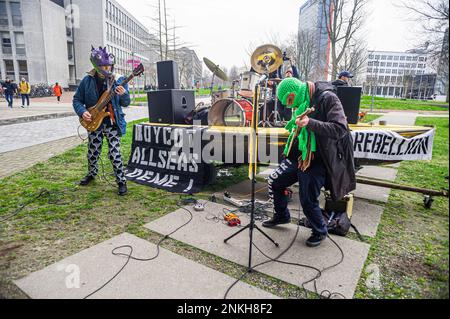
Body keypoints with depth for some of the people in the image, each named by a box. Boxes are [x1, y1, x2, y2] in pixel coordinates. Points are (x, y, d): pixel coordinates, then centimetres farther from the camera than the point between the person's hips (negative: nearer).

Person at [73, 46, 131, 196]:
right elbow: (77, 99, 6)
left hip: (112, 122, -2)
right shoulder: (87, 80, -2)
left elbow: (126, 103, -4)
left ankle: (121, 181, 6)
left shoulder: (119, 80, -4)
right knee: (93, 152, 14)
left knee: (114, 153, -8)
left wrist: (123, 95, -26)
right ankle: (92, 174, 41)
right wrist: (82, 111, -12)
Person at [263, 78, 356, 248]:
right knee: (274, 182, 9)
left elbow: (340, 129, -27)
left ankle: (320, 232, 25)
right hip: (298, 155, 8)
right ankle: (281, 216, 34)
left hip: (317, 160, -7)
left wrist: (310, 123, -36)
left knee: (308, 201, -5)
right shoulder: (301, 102, 6)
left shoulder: (327, 98, -17)